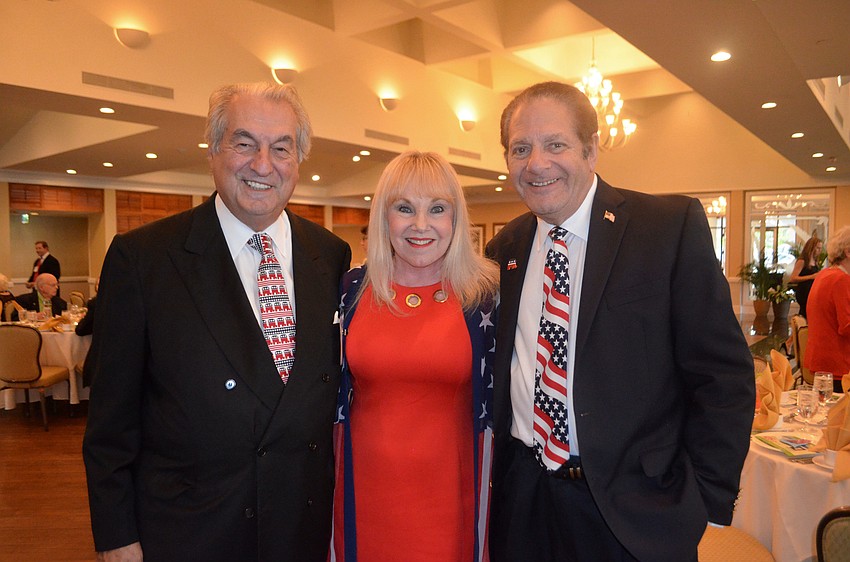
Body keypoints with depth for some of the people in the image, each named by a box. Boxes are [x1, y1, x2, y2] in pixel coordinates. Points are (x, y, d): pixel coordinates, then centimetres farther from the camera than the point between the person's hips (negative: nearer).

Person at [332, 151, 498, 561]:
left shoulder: (485, 294, -7)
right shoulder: (352, 289, -3)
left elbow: (496, 392, 2)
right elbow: (332, 385, 8)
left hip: (449, 487, -1)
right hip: (366, 488, 2)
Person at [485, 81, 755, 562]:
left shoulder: (674, 225, -11)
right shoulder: (505, 249, 2)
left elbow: (724, 375, -10)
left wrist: (707, 501, -11)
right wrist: (492, 465, 6)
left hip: (634, 510, -3)